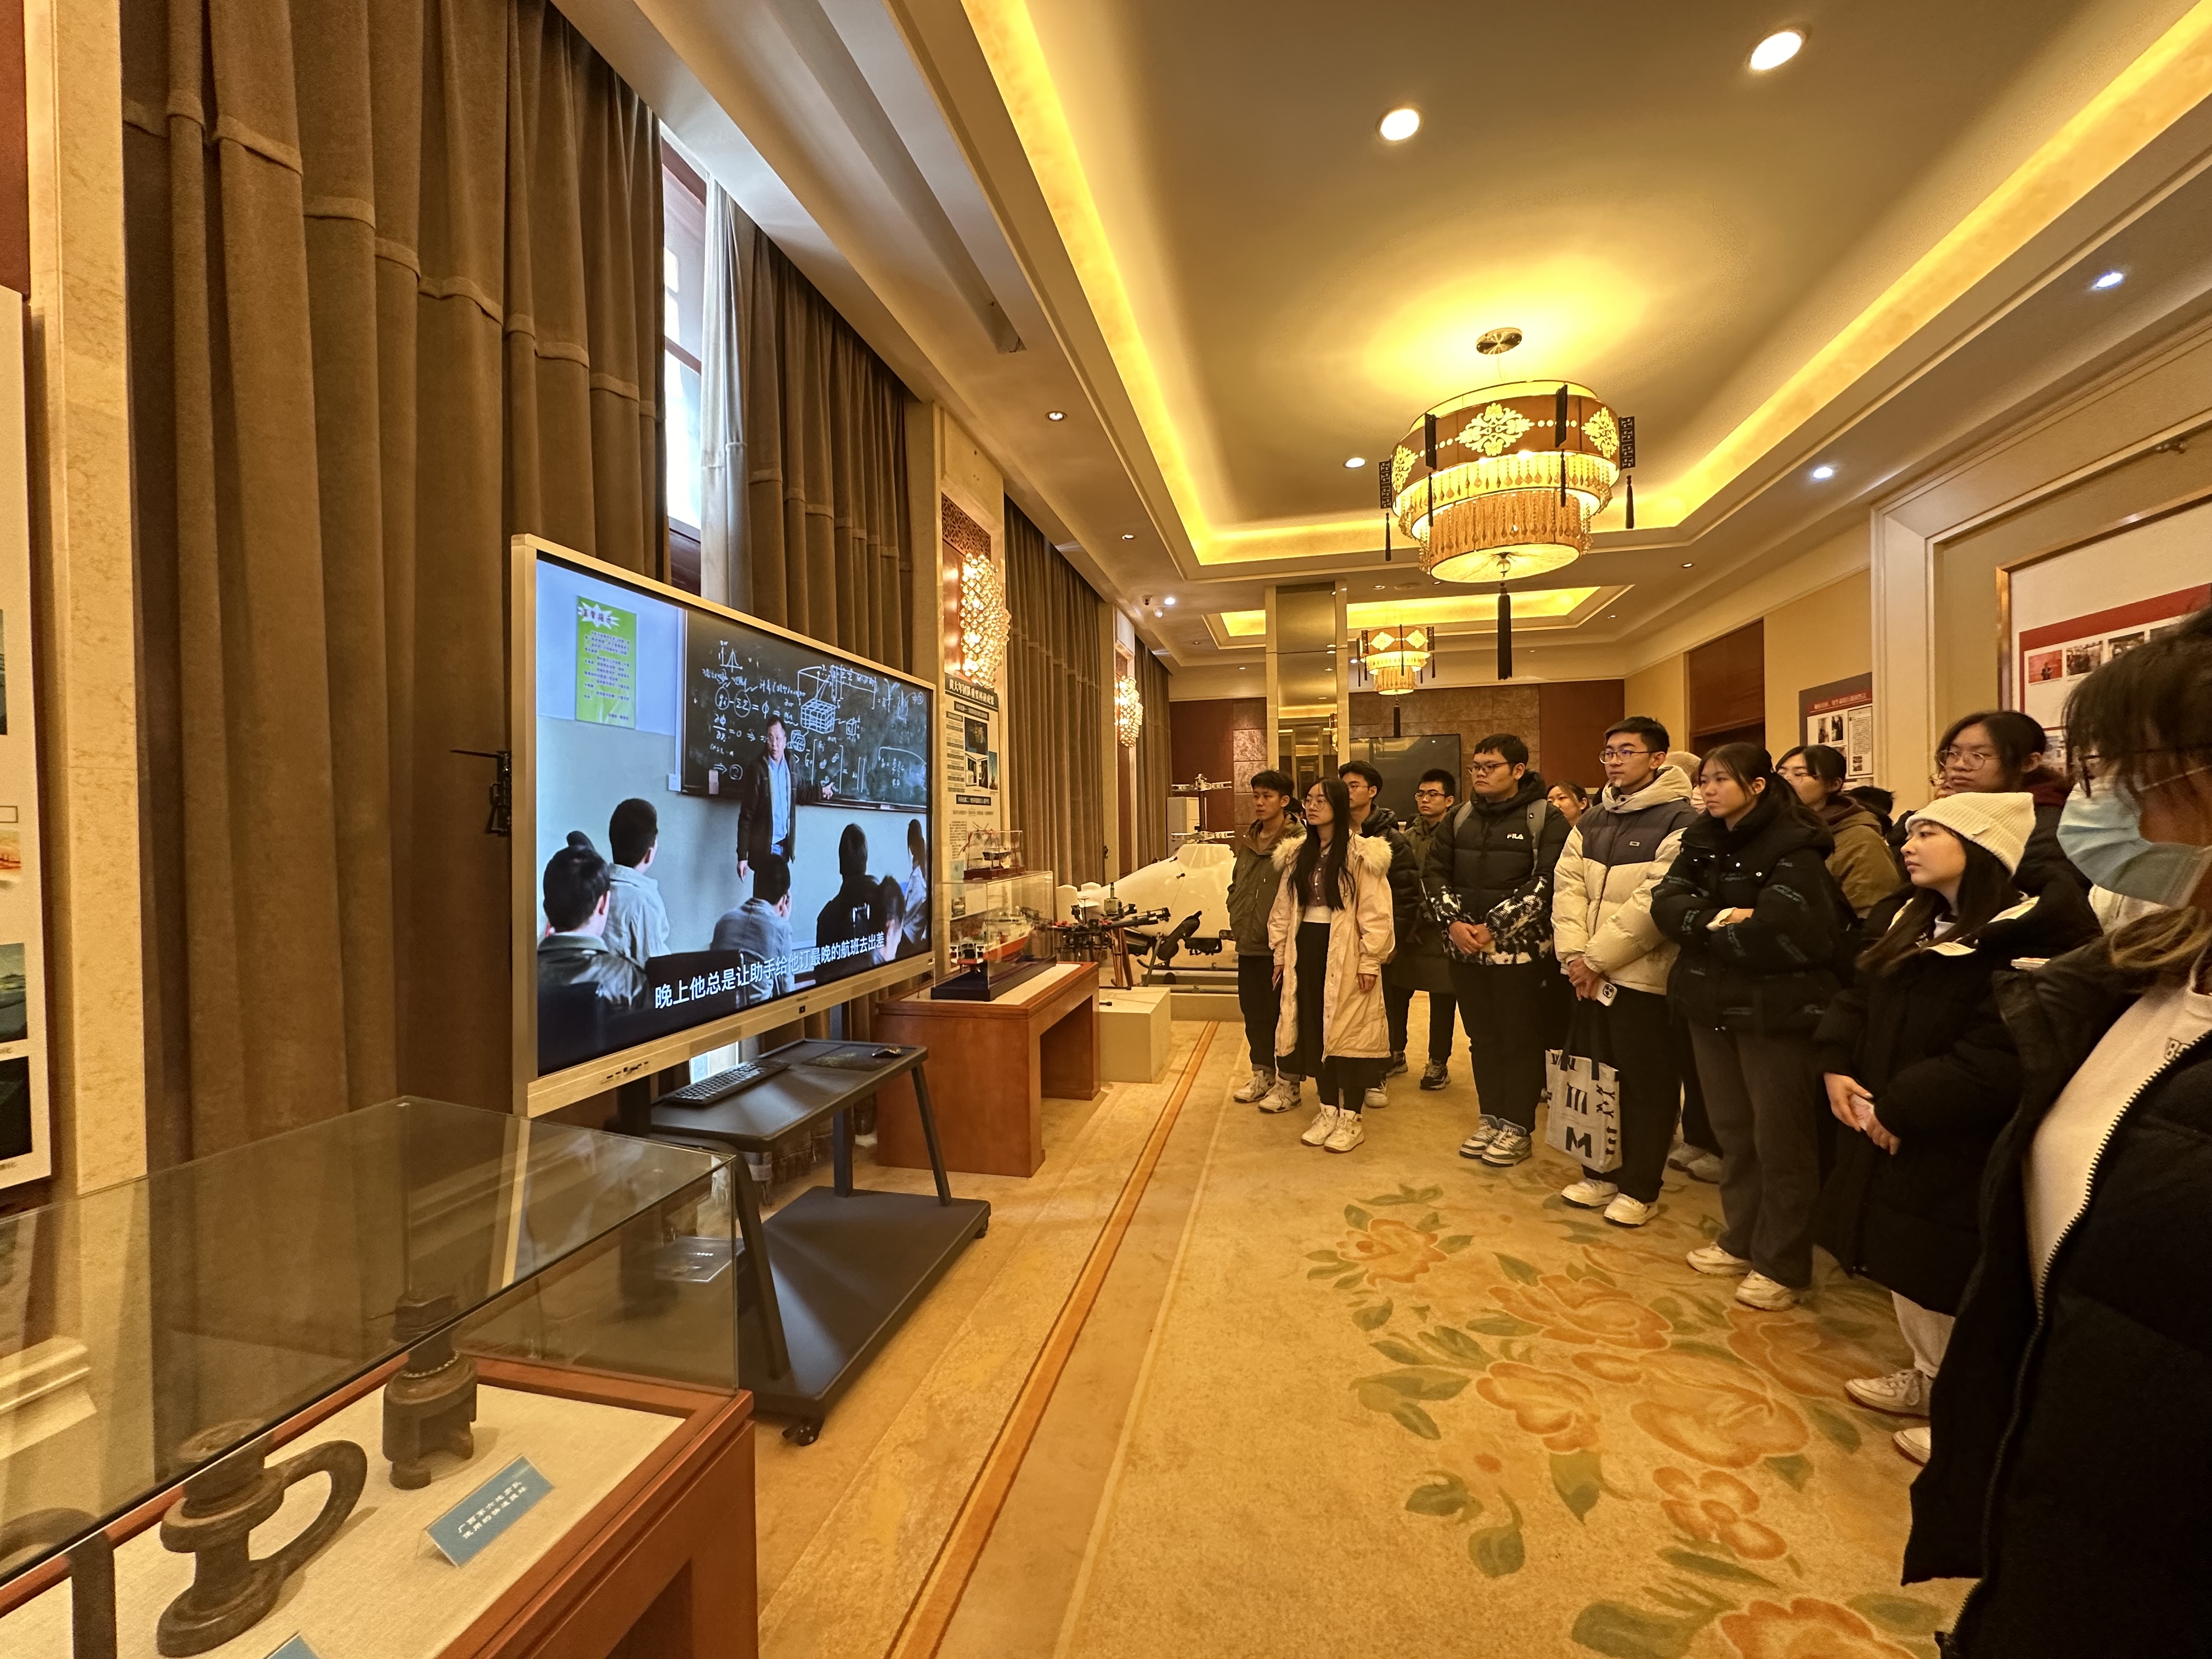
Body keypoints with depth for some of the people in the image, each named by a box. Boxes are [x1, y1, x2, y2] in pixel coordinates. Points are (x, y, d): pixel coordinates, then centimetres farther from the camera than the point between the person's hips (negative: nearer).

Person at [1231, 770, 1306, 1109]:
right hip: (1248, 945, 7)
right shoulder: (1246, 841, 13)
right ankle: (1262, 1073, 32)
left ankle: (1289, 1082, 18)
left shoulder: (1298, 841, -11)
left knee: (1286, 1013, 4)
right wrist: (1236, 916, 10)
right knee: (1253, 1012, 16)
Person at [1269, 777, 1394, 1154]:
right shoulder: (1296, 854, 10)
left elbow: (1376, 914, -10)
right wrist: (1280, 955, 11)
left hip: (1345, 955, -5)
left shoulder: (1361, 854, -7)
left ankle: (1351, 1118, 17)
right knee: (1315, 1032, 11)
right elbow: (1283, 909, 13)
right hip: (1305, 950, 6)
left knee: (1348, 1032, 2)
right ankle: (1328, 1109, 26)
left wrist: (1370, 962, -13)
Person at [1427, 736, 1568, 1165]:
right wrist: (1454, 922, -8)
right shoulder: (1460, 818, 9)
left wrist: (1493, 928, -18)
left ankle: (1518, 1127, 20)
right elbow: (1435, 872, 7)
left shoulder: (1546, 819, -6)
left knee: (1521, 1040, 6)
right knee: (1482, 1038, 14)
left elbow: (1546, 883, -16)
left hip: (1521, 949, -5)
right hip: (1466, 949, 5)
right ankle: (1490, 1118, 28)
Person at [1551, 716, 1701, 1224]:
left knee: (1646, 1086, 7)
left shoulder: (1679, 821, -10)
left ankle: (1640, 1188, 22)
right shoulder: (1592, 820, 11)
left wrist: (1596, 958, -16)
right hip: (1589, 977, 6)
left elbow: (1654, 903, -18)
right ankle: (1600, 1173, 31)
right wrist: (1575, 954, -8)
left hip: (1642, 977, -6)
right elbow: (1567, 885, 4)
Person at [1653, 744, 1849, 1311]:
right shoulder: (1703, 843, 9)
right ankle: (1741, 1241, 32)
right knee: (1733, 1131, 17)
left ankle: (1783, 1265, 21)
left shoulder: (1793, 847, -12)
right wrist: (1721, 920, -19)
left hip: (1776, 1011, -6)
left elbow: (1779, 933, -24)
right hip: (1712, 1007, 6)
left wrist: (1704, 929, -11)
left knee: (1780, 1139, 6)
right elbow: (1666, 904, -3)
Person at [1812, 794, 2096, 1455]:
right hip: (1893, 1136, 8)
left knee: (1958, 1287, 8)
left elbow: (1996, 1064, -24)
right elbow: (1855, 999, 10)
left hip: (1964, 1155, -8)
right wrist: (1836, 1066, -6)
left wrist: (1897, 1109, -19)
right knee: (1905, 1266, 23)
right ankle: (1927, 1378, 42)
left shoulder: (2032, 937, -20)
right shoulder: (1904, 920, 7)